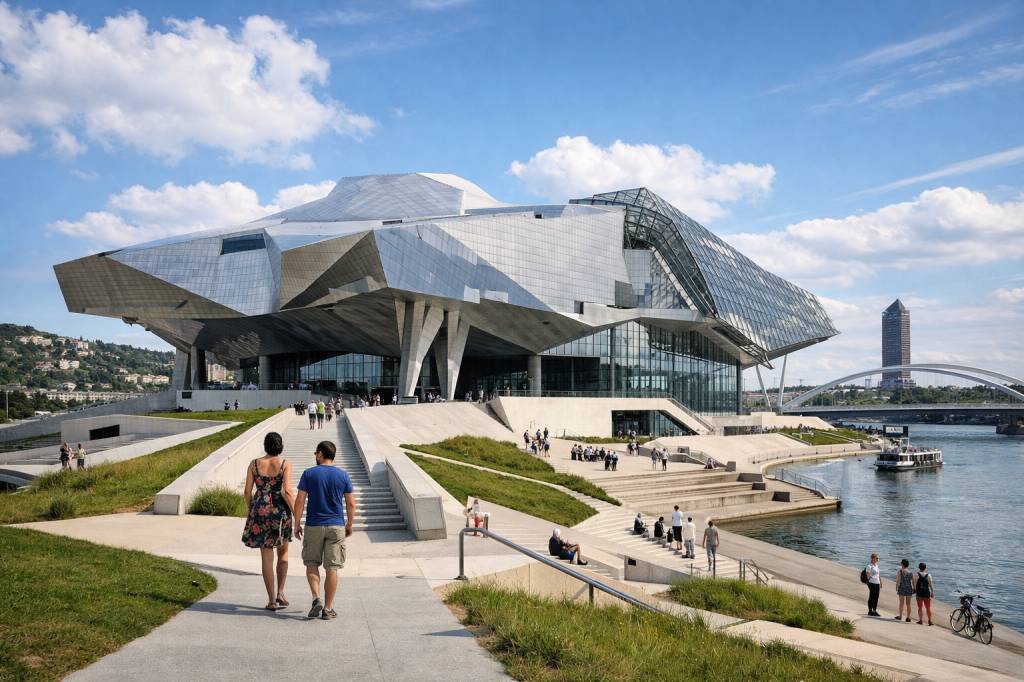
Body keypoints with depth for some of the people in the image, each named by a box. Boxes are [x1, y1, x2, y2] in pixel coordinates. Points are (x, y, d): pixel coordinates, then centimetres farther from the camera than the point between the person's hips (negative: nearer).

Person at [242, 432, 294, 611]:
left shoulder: (254, 464, 1)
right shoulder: (285, 464, -7)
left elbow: (247, 491, 1)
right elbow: (287, 491, -15)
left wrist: (252, 511, 16)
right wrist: (296, 515, -10)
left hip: (260, 511, 2)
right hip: (280, 511, -1)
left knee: (266, 557, 7)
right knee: (283, 553, 20)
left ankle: (272, 600, 7)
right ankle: (280, 592, 12)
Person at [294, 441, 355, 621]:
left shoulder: (309, 474, -4)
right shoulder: (343, 475, 0)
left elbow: (300, 501, -6)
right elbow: (351, 504, 1)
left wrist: (297, 524, 3)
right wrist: (349, 525, 13)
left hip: (313, 526, -1)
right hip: (336, 526, 1)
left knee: (311, 564, 15)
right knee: (332, 568, 5)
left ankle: (316, 598, -3)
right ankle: (328, 608, 7)